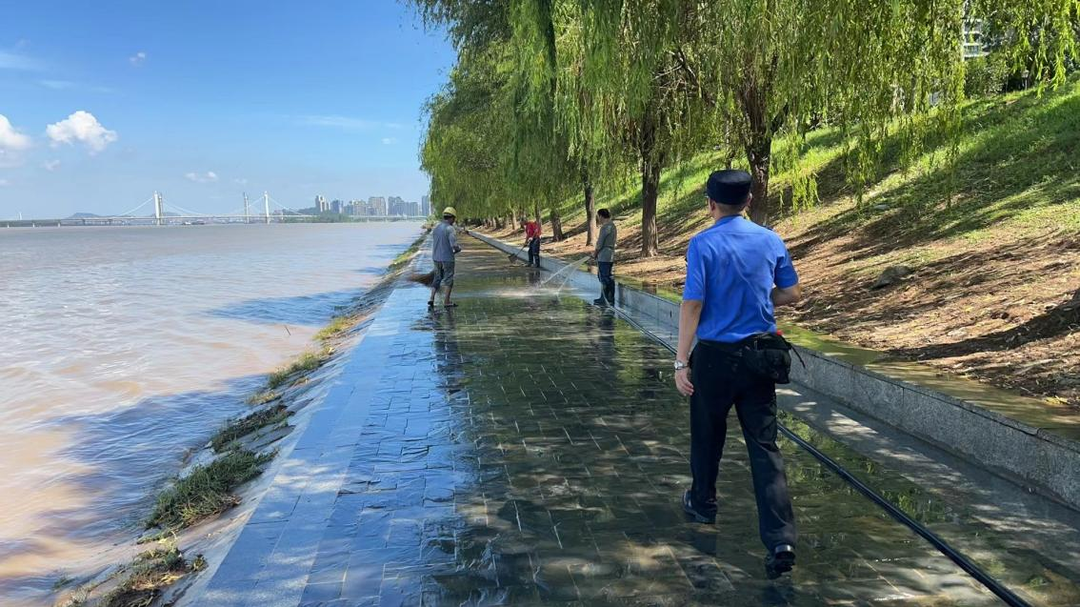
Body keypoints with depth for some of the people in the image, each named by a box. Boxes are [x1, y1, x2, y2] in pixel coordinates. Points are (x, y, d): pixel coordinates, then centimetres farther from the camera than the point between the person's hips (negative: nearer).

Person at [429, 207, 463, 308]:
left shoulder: (436, 228, 8)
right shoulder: (450, 229, -15)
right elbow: (454, 245, -21)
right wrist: (459, 249, 3)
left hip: (436, 257, 6)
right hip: (447, 258, -6)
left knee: (437, 278, 16)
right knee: (449, 279, 6)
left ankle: (432, 298, 3)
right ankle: (446, 301, 7)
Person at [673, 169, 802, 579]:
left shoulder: (703, 244, -11)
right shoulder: (771, 240, 3)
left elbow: (692, 304, -15)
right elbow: (791, 294, 10)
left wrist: (681, 361, -11)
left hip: (715, 355, -3)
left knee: (707, 435, 18)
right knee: (764, 444, 2)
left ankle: (703, 504, 39)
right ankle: (781, 540, -6)